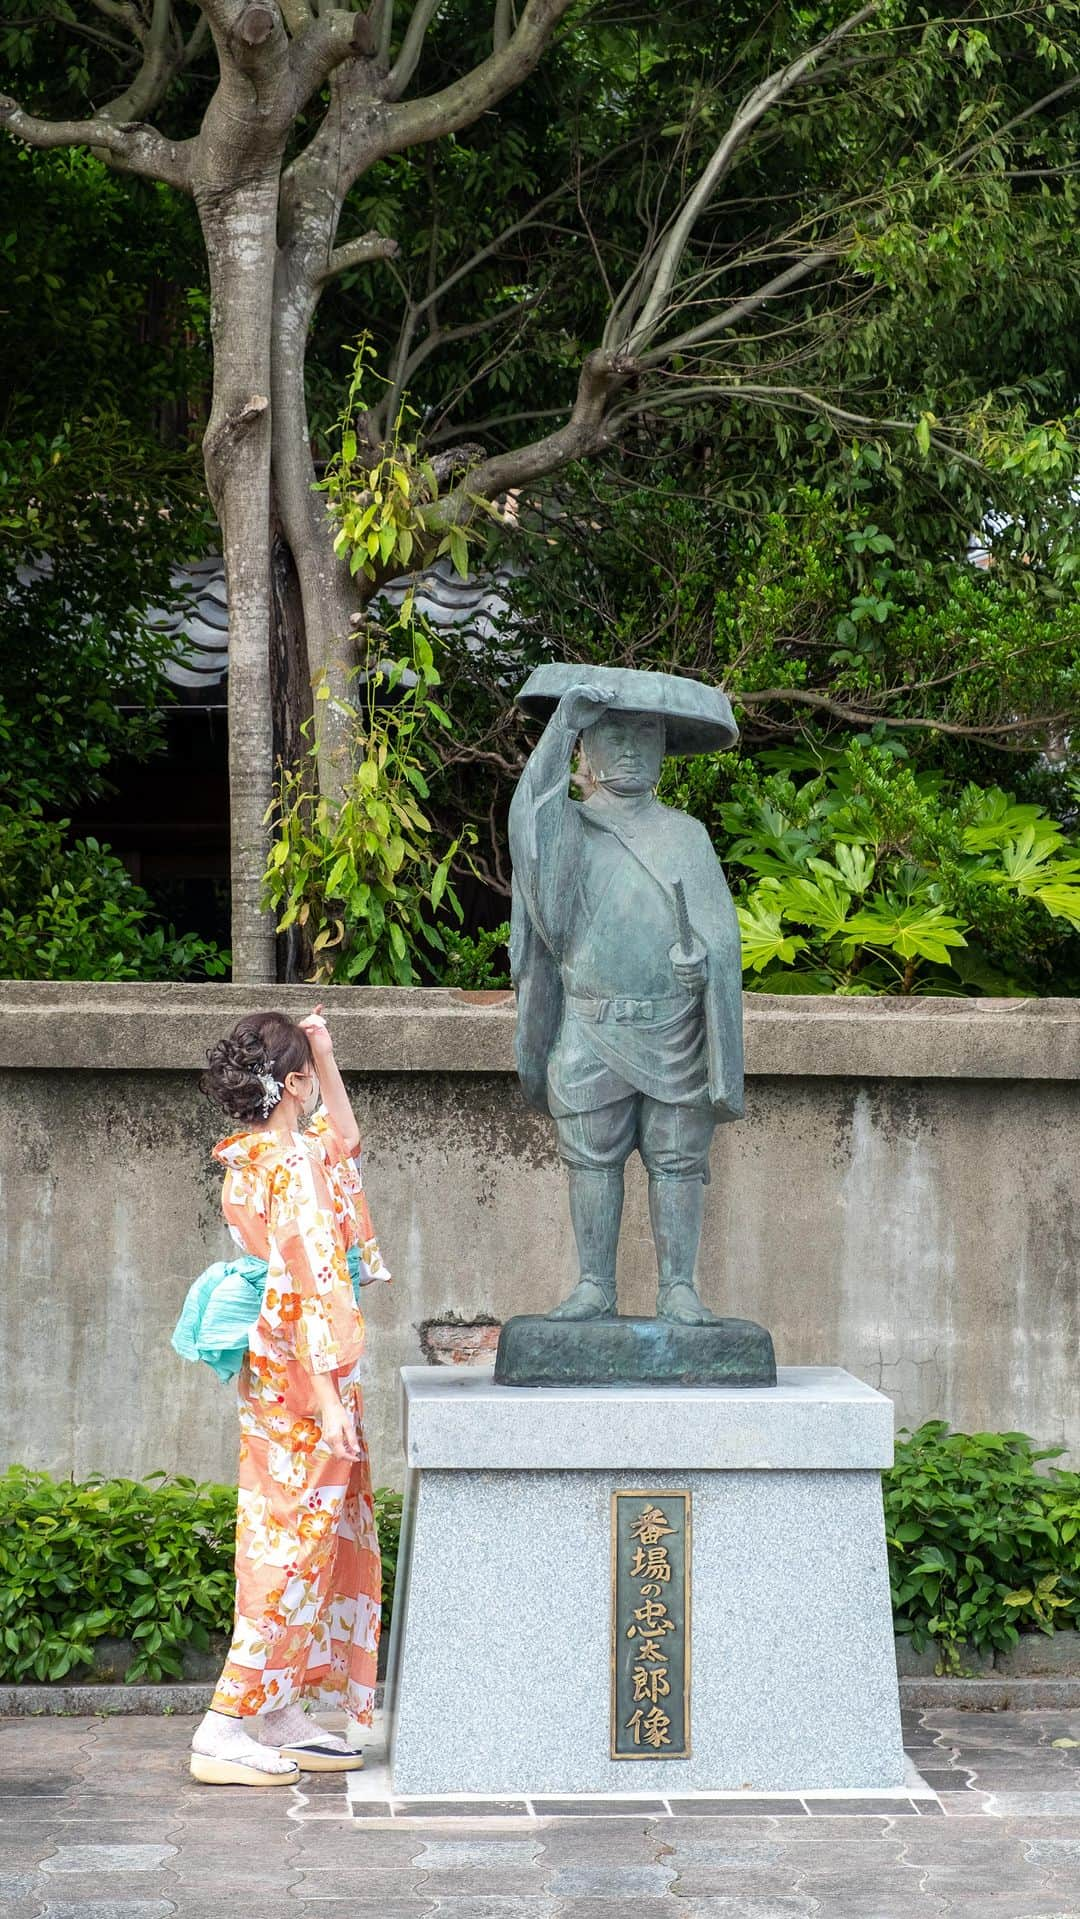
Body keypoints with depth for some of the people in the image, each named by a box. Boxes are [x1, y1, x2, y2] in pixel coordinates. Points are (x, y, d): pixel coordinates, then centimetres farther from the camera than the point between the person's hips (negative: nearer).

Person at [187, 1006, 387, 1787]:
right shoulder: (292, 1166, -18)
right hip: (308, 1378, -10)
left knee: (308, 1540, 15)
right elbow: (309, 1286, -22)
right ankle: (226, 1730, -5)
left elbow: (345, 1142, 30)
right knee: (298, 1544, -5)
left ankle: (283, 1719, 20)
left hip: (271, 1378, 10)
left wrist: (327, 1057, 23)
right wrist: (328, 1395, -24)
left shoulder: (253, 1157, 10)